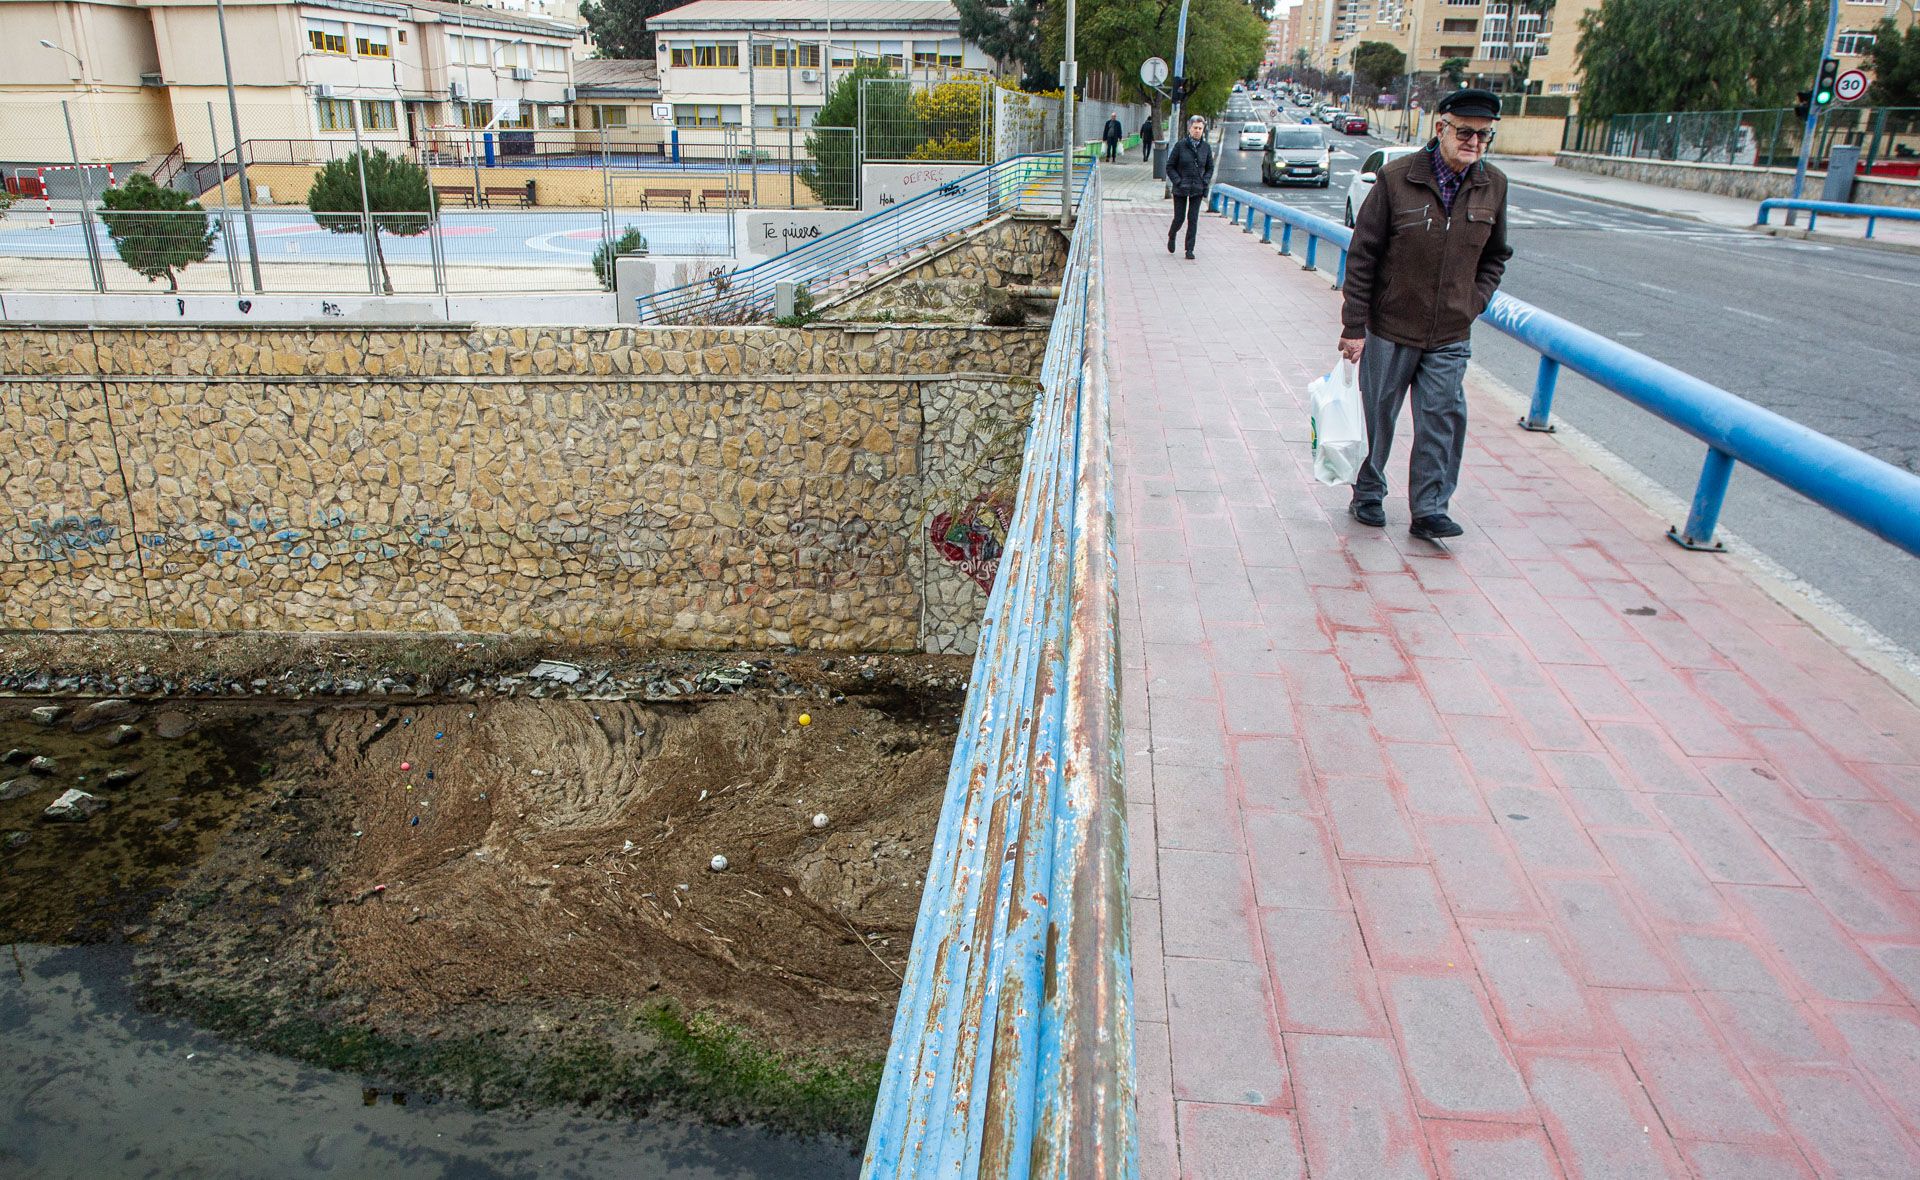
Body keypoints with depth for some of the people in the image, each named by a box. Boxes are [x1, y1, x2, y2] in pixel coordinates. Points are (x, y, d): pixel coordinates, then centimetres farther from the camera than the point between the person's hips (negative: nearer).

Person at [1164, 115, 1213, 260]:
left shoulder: (1206, 147, 3)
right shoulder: (1180, 145, -6)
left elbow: (1210, 168, 13)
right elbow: (1170, 166, -2)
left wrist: (1205, 182, -2)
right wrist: (1178, 182, -11)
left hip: (1197, 189, 2)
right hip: (1181, 189, -2)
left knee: (1193, 219, -1)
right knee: (1179, 218, 3)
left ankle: (1189, 249, 5)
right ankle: (1171, 236, 35)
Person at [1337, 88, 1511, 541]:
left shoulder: (1493, 186, 2)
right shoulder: (1397, 178, -11)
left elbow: (1496, 257, 16)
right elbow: (1362, 255, -8)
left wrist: (1474, 304, 2)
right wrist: (1354, 325, -10)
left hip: (1450, 336, 3)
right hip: (1390, 328, -3)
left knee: (1444, 418, 0)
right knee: (1377, 417, 9)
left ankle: (1429, 509, 10)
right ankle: (1367, 495, 28)